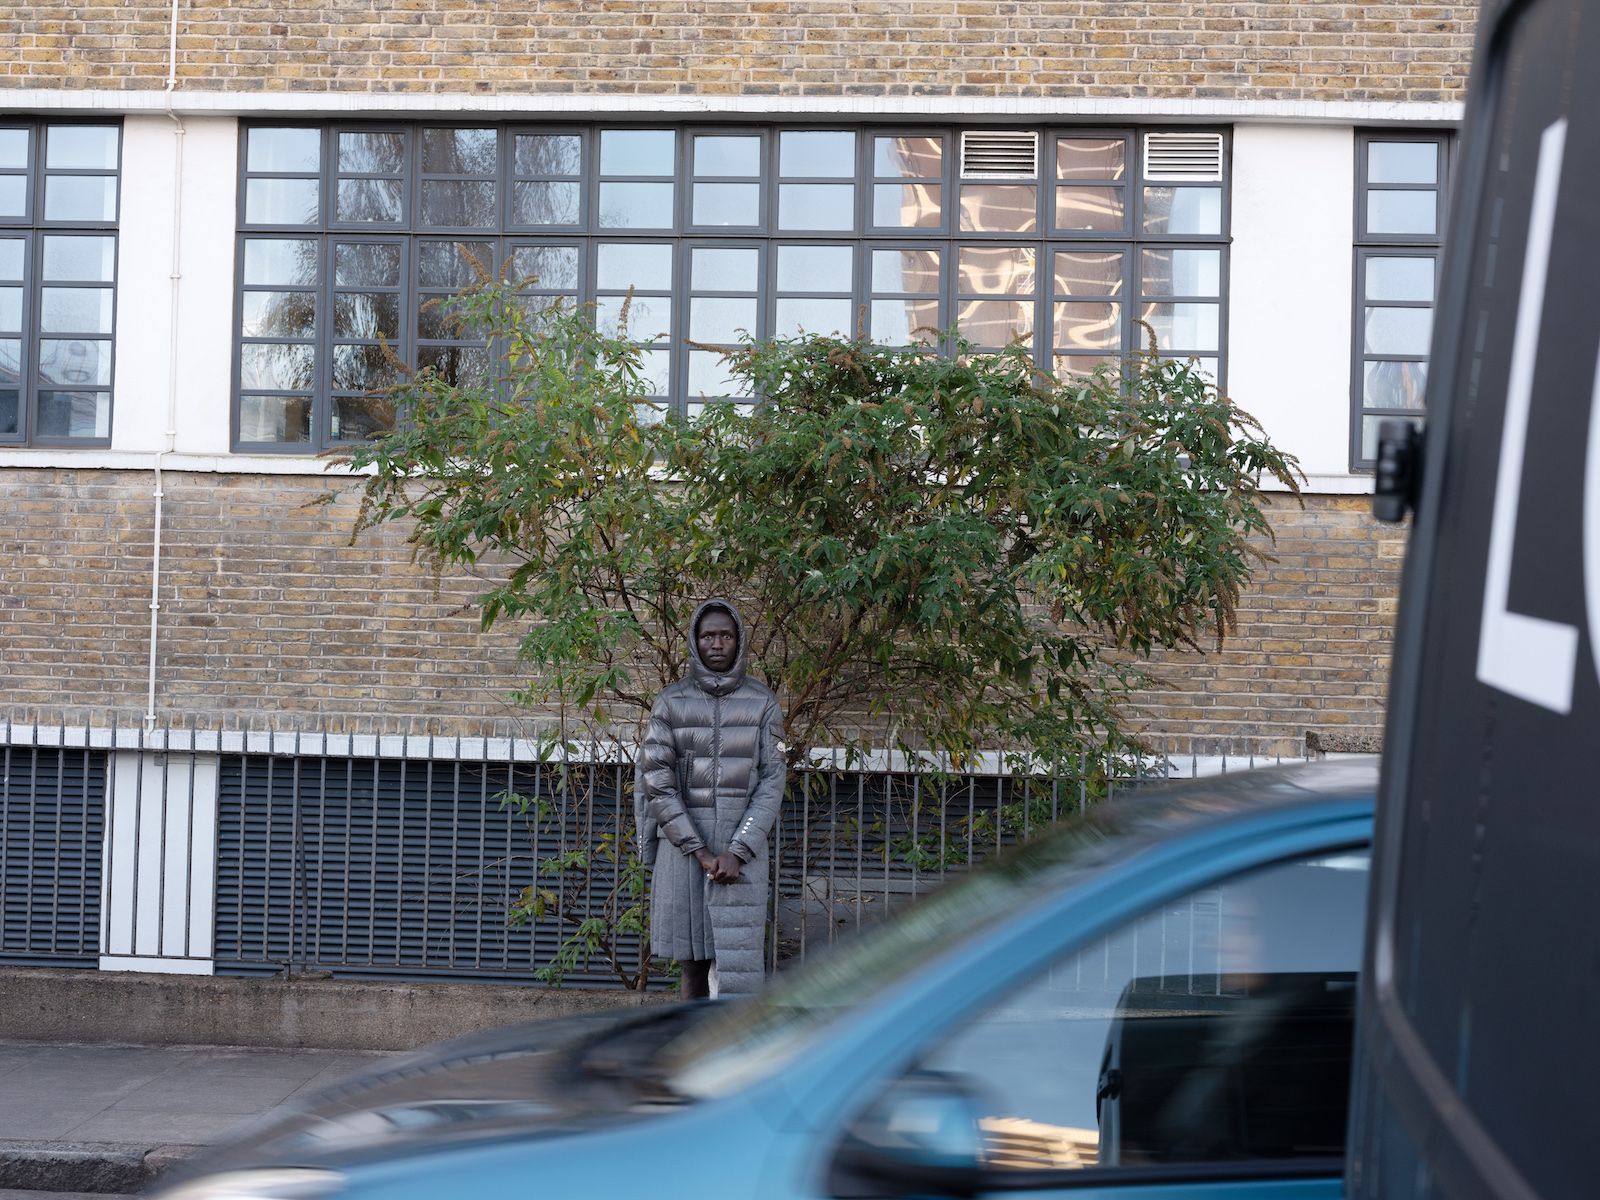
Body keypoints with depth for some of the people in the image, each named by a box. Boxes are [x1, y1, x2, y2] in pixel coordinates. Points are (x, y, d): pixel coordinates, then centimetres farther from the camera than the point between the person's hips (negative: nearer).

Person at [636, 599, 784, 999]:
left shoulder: (762, 702, 3)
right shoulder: (671, 702, 3)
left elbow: (772, 782, -2)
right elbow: (657, 782, -3)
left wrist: (738, 852, -13)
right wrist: (699, 852, -10)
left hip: (743, 848, -1)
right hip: (683, 844, 1)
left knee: (735, 957, -8)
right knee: (693, 957, 5)